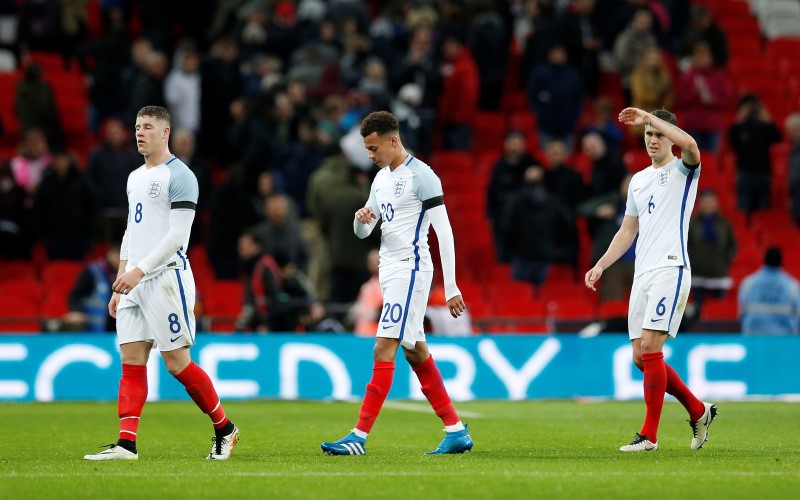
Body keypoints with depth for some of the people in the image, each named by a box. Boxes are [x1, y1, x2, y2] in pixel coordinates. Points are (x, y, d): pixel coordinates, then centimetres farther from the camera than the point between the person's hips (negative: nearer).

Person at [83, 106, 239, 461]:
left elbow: (177, 235, -15)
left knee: (177, 362, -6)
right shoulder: (135, 178, 18)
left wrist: (139, 271, -20)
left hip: (166, 277, -8)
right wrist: (120, 284, 18)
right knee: (131, 362, -1)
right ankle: (126, 443, -5)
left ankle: (224, 428, 10)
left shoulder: (179, 176, -8)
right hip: (134, 282, 8)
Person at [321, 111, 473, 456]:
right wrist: (361, 218, -5)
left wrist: (451, 288, -16)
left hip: (410, 269, -9)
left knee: (384, 349, -13)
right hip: (390, 270, 9)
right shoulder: (381, 178, 15)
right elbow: (362, 232, 21)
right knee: (416, 352, 9)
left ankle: (360, 436, -15)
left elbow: (444, 232, -13)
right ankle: (456, 431, 14)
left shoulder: (421, 176, -11)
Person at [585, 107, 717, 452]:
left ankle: (649, 435, -9)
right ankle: (698, 411, 20)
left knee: (650, 348, -15)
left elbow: (689, 144, -25)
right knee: (641, 357, 4)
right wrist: (601, 266, 15)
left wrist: (649, 116, -19)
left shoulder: (682, 171, -1)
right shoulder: (638, 180, 20)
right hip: (642, 274, 8)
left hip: (670, 269, -8)